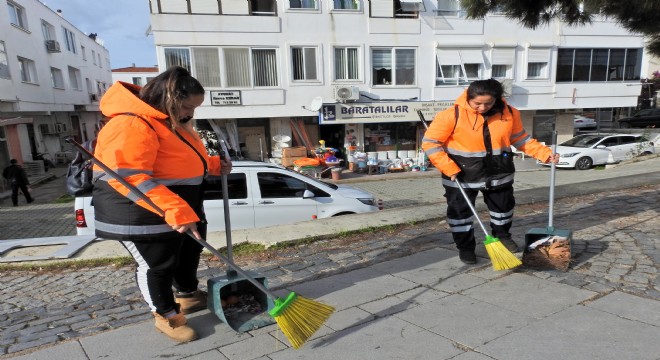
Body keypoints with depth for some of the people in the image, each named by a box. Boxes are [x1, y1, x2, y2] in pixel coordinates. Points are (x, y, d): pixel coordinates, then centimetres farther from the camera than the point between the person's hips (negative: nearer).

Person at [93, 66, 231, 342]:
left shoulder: (172, 121, 8)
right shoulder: (132, 125, -27)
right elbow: (129, 177, -37)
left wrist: (214, 165, 8)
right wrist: (175, 211, -44)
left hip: (183, 209, 11)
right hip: (142, 214, -10)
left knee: (190, 253, 23)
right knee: (156, 266, 6)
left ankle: (188, 295, 46)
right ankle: (166, 316, 27)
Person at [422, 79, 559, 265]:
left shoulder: (509, 113, -8)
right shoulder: (452, 115, -22)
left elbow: (521, 139, 5)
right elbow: (430, 142, -18)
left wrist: (545, 153, -6)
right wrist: (448, 167, -22)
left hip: (498, 172, 4)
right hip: (461, 174, -3)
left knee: (503, 206, 20)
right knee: (460, 211, 6)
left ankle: (502, 235, 48)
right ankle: (465, 247, 27)